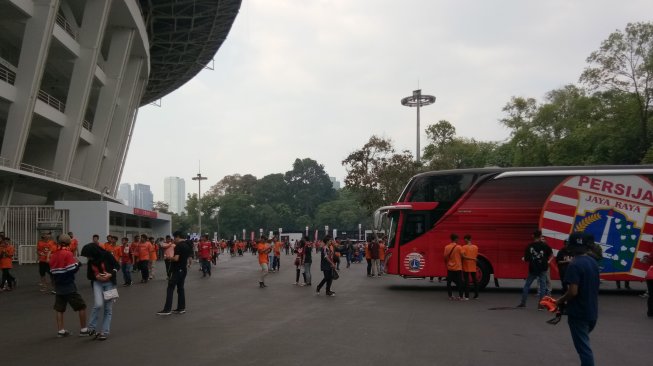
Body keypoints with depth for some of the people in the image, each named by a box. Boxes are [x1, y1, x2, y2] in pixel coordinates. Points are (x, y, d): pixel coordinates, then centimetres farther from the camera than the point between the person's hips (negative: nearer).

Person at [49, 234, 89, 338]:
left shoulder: (53, 255, 6)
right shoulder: (67, 253, -13)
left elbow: (52, 270, 10)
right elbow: (73, 269, -17)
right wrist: (78, 263, 0)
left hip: (58, 285, 6)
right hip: (69, 286, -6)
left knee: (59, 309, 13)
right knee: (81, 306, 4)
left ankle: (61, 330, 13)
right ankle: (83, 330, 6)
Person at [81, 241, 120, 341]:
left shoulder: (107, 255, -14)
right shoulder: (90, 261, -2)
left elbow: (117, 266, -5)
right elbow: (89, 275, 6)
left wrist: (110, 274, -22)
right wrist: (96, 276, -16)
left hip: (109, 283, -1)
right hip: (97, 283, 1)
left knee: (108, 309, 2)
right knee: (98, 304, -19)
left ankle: (105, 332, 11)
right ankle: (91, 328, -1)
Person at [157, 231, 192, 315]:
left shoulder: (178, 246, -16)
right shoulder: (188, 245, 11)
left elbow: (176, 258, -24)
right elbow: (189, 258, 17)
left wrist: (170, 258, -6)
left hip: (177, 270, -9)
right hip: (183, 270, 9)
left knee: (170, 289, -6)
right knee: (180, 288, 13)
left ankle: (167, 309, -9)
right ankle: (181, 308, 14)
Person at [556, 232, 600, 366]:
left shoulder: (574, 265, -20)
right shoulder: (593, 262, 5)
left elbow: (573, 291, -25)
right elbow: (593, 288, 14)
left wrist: (561, 301, -6)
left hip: (578, 313, -8)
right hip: (592, 311, 8)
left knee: (583, 348, 1)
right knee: (584, 345, 26)